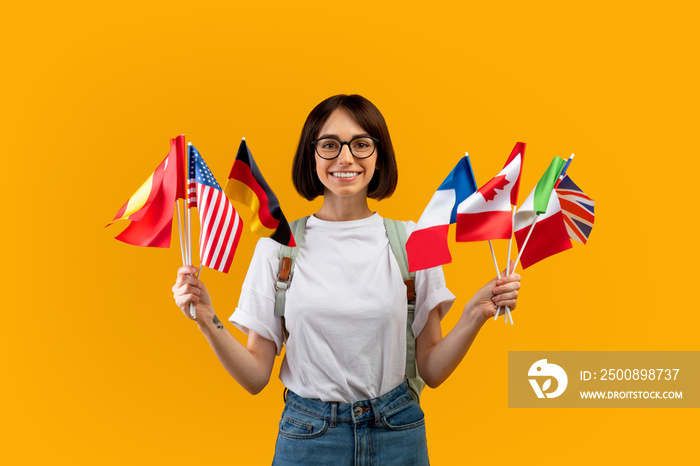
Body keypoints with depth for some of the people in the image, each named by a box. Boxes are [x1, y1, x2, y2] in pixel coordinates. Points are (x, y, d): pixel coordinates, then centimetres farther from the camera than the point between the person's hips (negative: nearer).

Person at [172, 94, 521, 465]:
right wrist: (207, 322, -17)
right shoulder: (278, 244, -5)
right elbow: (256, 376, -3)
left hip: (397, 434, 1)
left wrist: (476, 314, -14)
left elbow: (432, 371, -1)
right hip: (307, 435, 0)